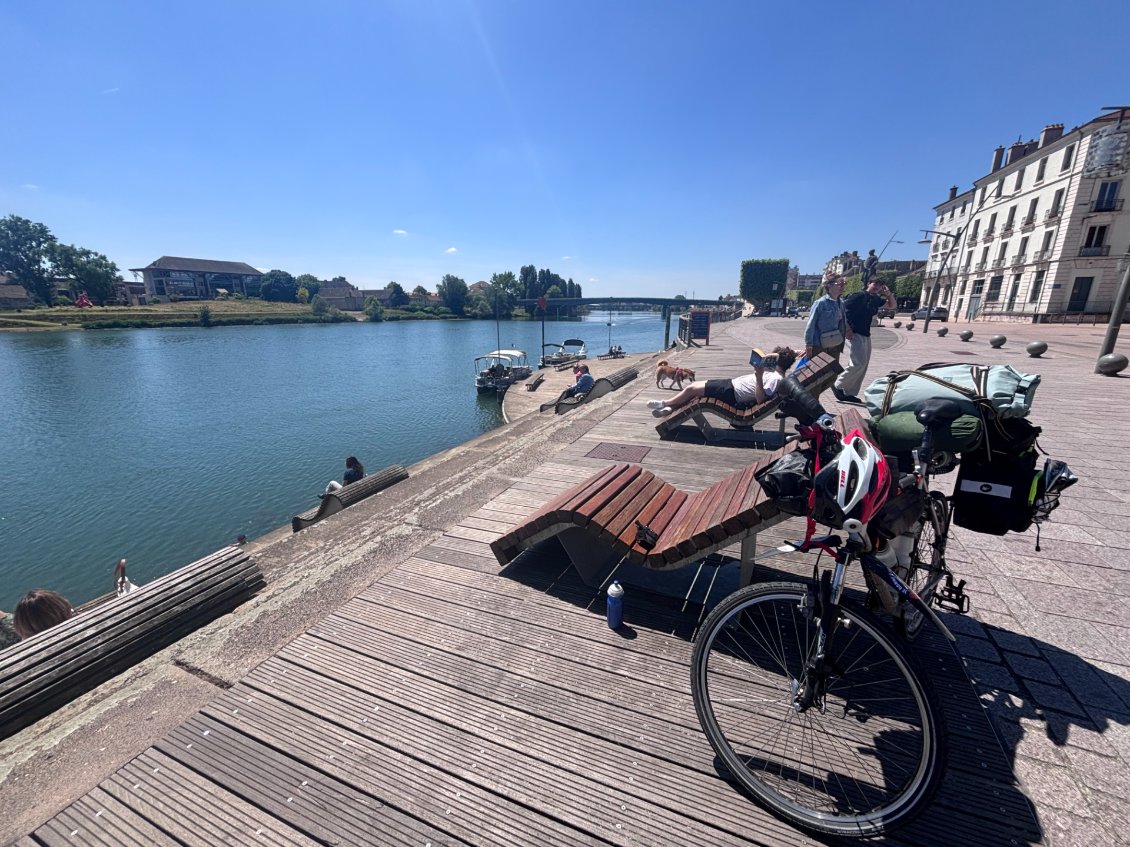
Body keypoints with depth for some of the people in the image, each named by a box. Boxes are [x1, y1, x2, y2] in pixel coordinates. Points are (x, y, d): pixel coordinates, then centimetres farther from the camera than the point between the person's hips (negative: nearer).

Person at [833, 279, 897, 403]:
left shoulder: (876, 300, 17)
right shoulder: (859, 295, -6)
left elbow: (892, 306, 31)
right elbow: (843, 308, -15)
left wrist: (889, 294, 13)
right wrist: (848, 329, -20)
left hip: (866, 335, 9)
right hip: (854, 334, -9)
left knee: (863, 366, 7)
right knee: (859, 362, -20)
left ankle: (849, 393, 12)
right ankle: (838, 385, -6)